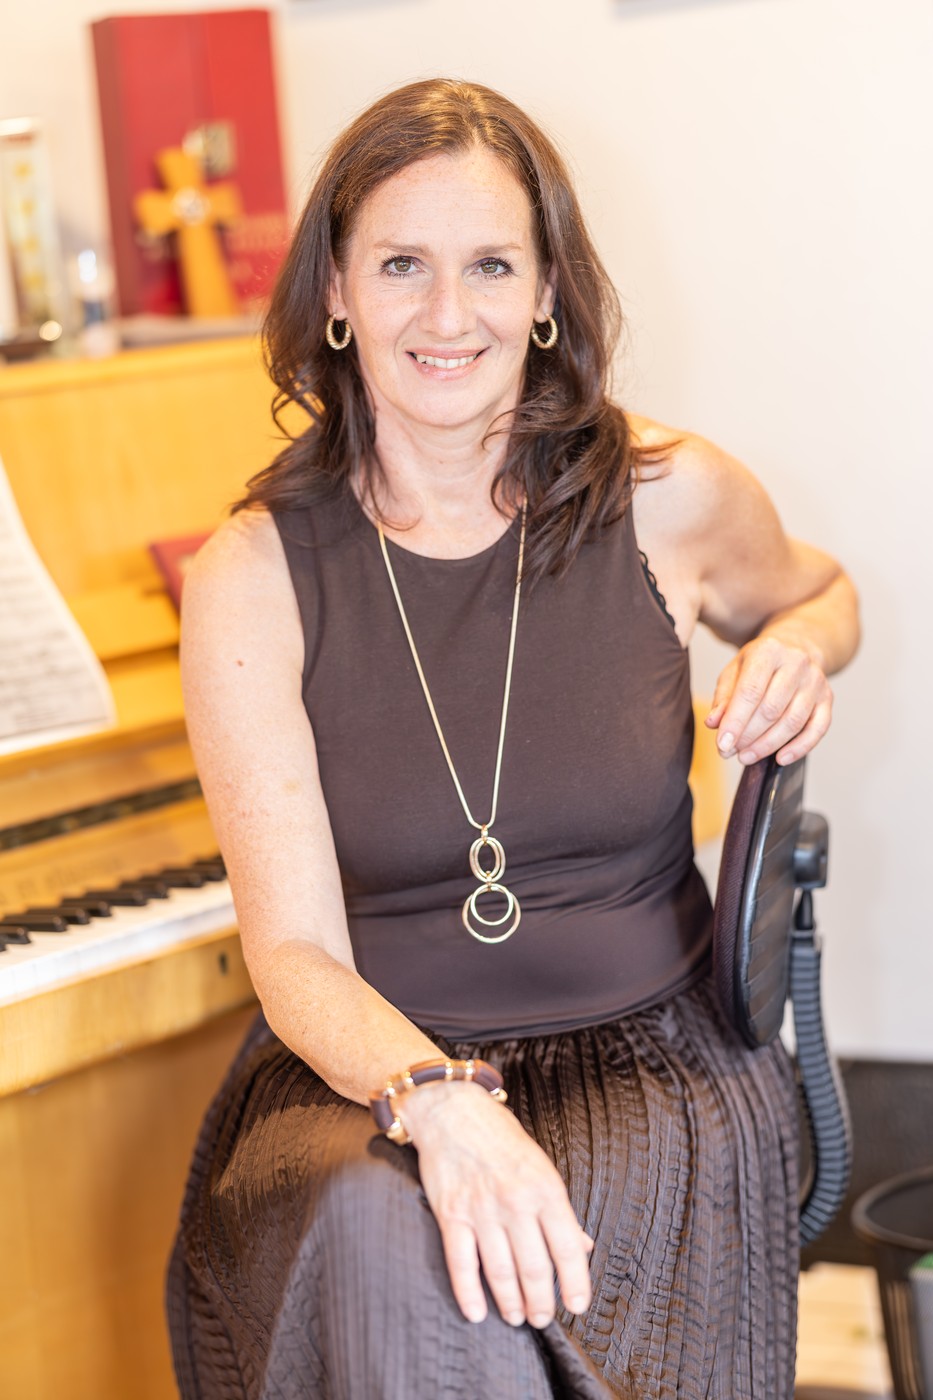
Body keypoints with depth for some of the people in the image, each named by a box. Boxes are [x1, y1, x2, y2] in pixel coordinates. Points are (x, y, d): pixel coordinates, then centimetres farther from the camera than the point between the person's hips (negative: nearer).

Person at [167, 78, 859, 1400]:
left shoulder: (667, 498, 0)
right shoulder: (253, 579, -5)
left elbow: (819, 590, 25)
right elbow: (296, 952, -11)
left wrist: (799, 650, 0)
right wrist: (437, 1099, -31)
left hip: (651, 1058, 1)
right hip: (370, 1075, 0)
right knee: (381, 1235, -35)